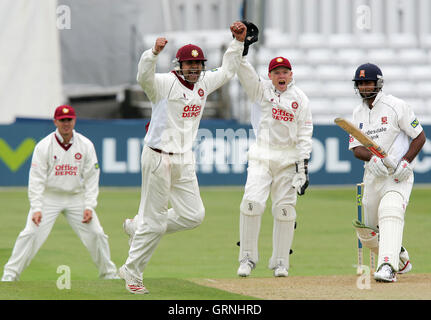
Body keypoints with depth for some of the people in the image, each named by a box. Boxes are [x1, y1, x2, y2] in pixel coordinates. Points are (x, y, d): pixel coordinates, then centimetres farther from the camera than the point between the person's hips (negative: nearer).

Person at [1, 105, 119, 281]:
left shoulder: (86, 145, -3)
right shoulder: (43, 146, -10)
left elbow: (91, 178, 0)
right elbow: (36, 179, -11)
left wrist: (89, 206, -9)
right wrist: (36, 208, -20)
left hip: (76, 197, 2)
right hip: (49, 197, -2)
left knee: (96, 234, -3)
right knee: (31, 233, -16)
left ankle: (109, 273, 16)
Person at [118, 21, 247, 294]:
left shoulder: (203, 83, 11)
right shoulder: (165, 83, -11)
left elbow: (227, 71, 25)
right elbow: (144, 76, -31)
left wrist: (238, 41, 15)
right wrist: (154, 52, -49)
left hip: (184, 162, 7)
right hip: (159, 158, -7)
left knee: (193, 215, 3)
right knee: (154, 219, -3)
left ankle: (138, 227, 23)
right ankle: (132, 273, 11)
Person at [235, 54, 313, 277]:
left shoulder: (300, 98, 6)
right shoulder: (260, 90, 6)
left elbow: (305, 133, 3)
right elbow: (244, 70, -8)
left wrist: (303, 166, -5)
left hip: (288, 160, 1)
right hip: (261, 156, -1)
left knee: (285, 209, -2)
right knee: (252, 203, -15)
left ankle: (280, 262, 8)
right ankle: (247, 257, -6)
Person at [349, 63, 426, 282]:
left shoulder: (396, 106, -6)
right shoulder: (358, 113, 11)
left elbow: (419, 136, -4)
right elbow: (356, 148, 4)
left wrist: (406, 162, -18)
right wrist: (372, 157, -18)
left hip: (399, 174, -6)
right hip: (372, 174, 6)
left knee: (390, 213, -30)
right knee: (366, 232, 8)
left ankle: (387, 266, -40)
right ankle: (400, 258, 33)